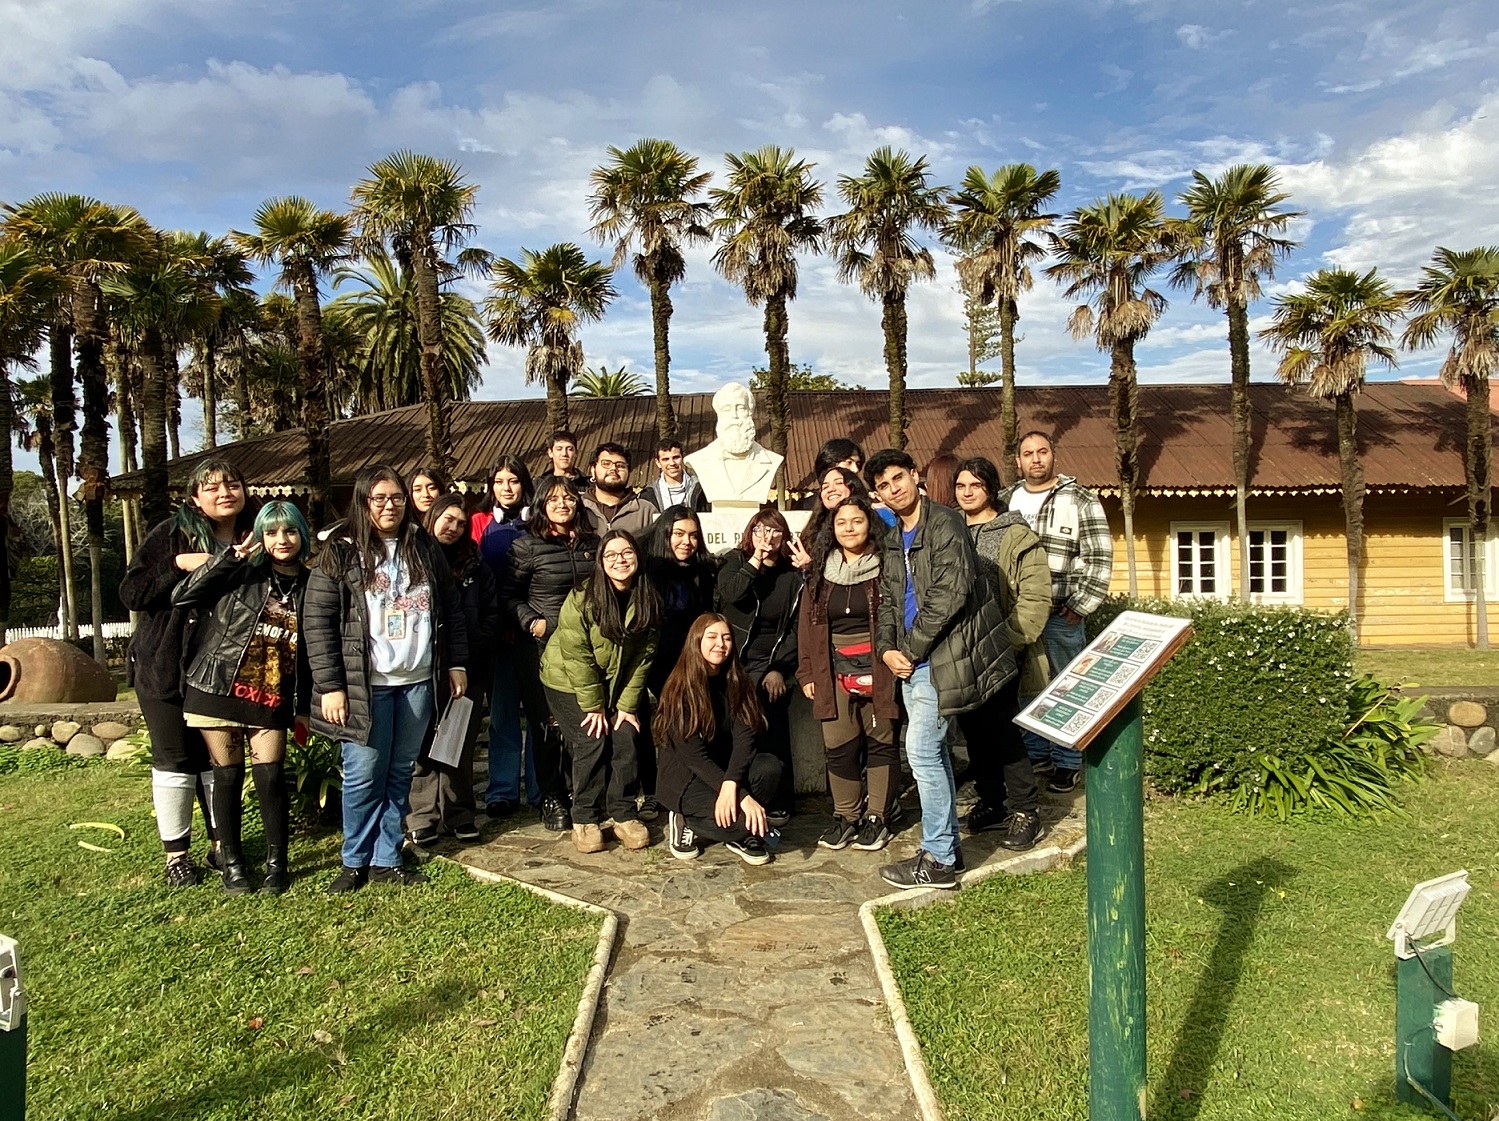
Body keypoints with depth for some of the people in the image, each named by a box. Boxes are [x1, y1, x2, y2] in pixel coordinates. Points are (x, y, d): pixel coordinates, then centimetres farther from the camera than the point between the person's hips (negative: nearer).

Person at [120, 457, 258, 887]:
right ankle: (176, 853, 18)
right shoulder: (172, 534, -8)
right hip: (166, 668, -3)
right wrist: (180, 566, -23)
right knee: (176, 762, 5)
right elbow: (131, 592, -12)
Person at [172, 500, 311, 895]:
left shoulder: (310, 587, 5)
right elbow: (182, 597, -12)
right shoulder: (241, 573, -2)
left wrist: (304, 706, 10)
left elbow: (310, 651, 10)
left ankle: (277, 862, 14)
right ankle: (231, 861, 21)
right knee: (228, 776, 5)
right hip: (218, 691, -1)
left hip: (272, 700, 1)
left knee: (271, 778, -3)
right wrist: (231, 556, -16)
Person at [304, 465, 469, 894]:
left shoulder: (426, 549, 8)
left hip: (418, 681, 4)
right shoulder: (341, 553, -4)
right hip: (365, 685, -4)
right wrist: (329, 686, -11)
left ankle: (386, 859, 22)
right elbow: (316, 622, -7)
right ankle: (355, 861, 20)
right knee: (364, 774, 2)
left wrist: (457, 664, 8)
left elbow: (451, 610, 14)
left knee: (400, 773, 11)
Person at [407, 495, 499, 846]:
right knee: (425, 743, 0)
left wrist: (475, 653, -4)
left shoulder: (475, 566, 13)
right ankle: (422, 817, 8)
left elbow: (492, 615, 9)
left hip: (469, 670, 3)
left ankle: (459, 814, 14)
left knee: (462, 744, 6)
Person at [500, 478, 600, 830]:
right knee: (546, 724, 3)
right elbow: (508, 594, -2)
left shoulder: (592, 543, 9)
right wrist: (532, 621, -15)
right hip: (542, 647, -3)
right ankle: (551, 798, 17)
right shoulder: (527, 546, -3)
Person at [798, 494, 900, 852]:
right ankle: (845, 816, 19)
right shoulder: (821, 572, 9)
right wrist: (806, 672, 6)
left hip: (878, 670, -3)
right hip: (835, 672, 3)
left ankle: (877, 817, 17)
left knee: (881, 743, 6)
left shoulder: (885, 568, -3)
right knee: (838, 747, 4)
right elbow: (807, 624, 10)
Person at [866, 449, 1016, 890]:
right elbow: (888, 600, 16)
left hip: (941, 656, -9)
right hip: (912, 659, 9)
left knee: (921, 750, -9)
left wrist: (911, 649, -16)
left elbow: (949, 596, -21)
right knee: (931, 751, 14)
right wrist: (887, 648, -1)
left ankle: (938, 859, 2)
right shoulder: (893, 539, 14)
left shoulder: (944, 524, -13)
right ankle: (947, 846, 25)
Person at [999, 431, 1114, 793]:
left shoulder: (1080, 500, -2)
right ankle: (1035, 755, 24)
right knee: (1024, 687, 10)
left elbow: (1099, 557, -6)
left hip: (1062, 615, -4)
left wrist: (1079, 607, -10)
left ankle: (1067, 764, 14)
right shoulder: (1006, 500, 10)